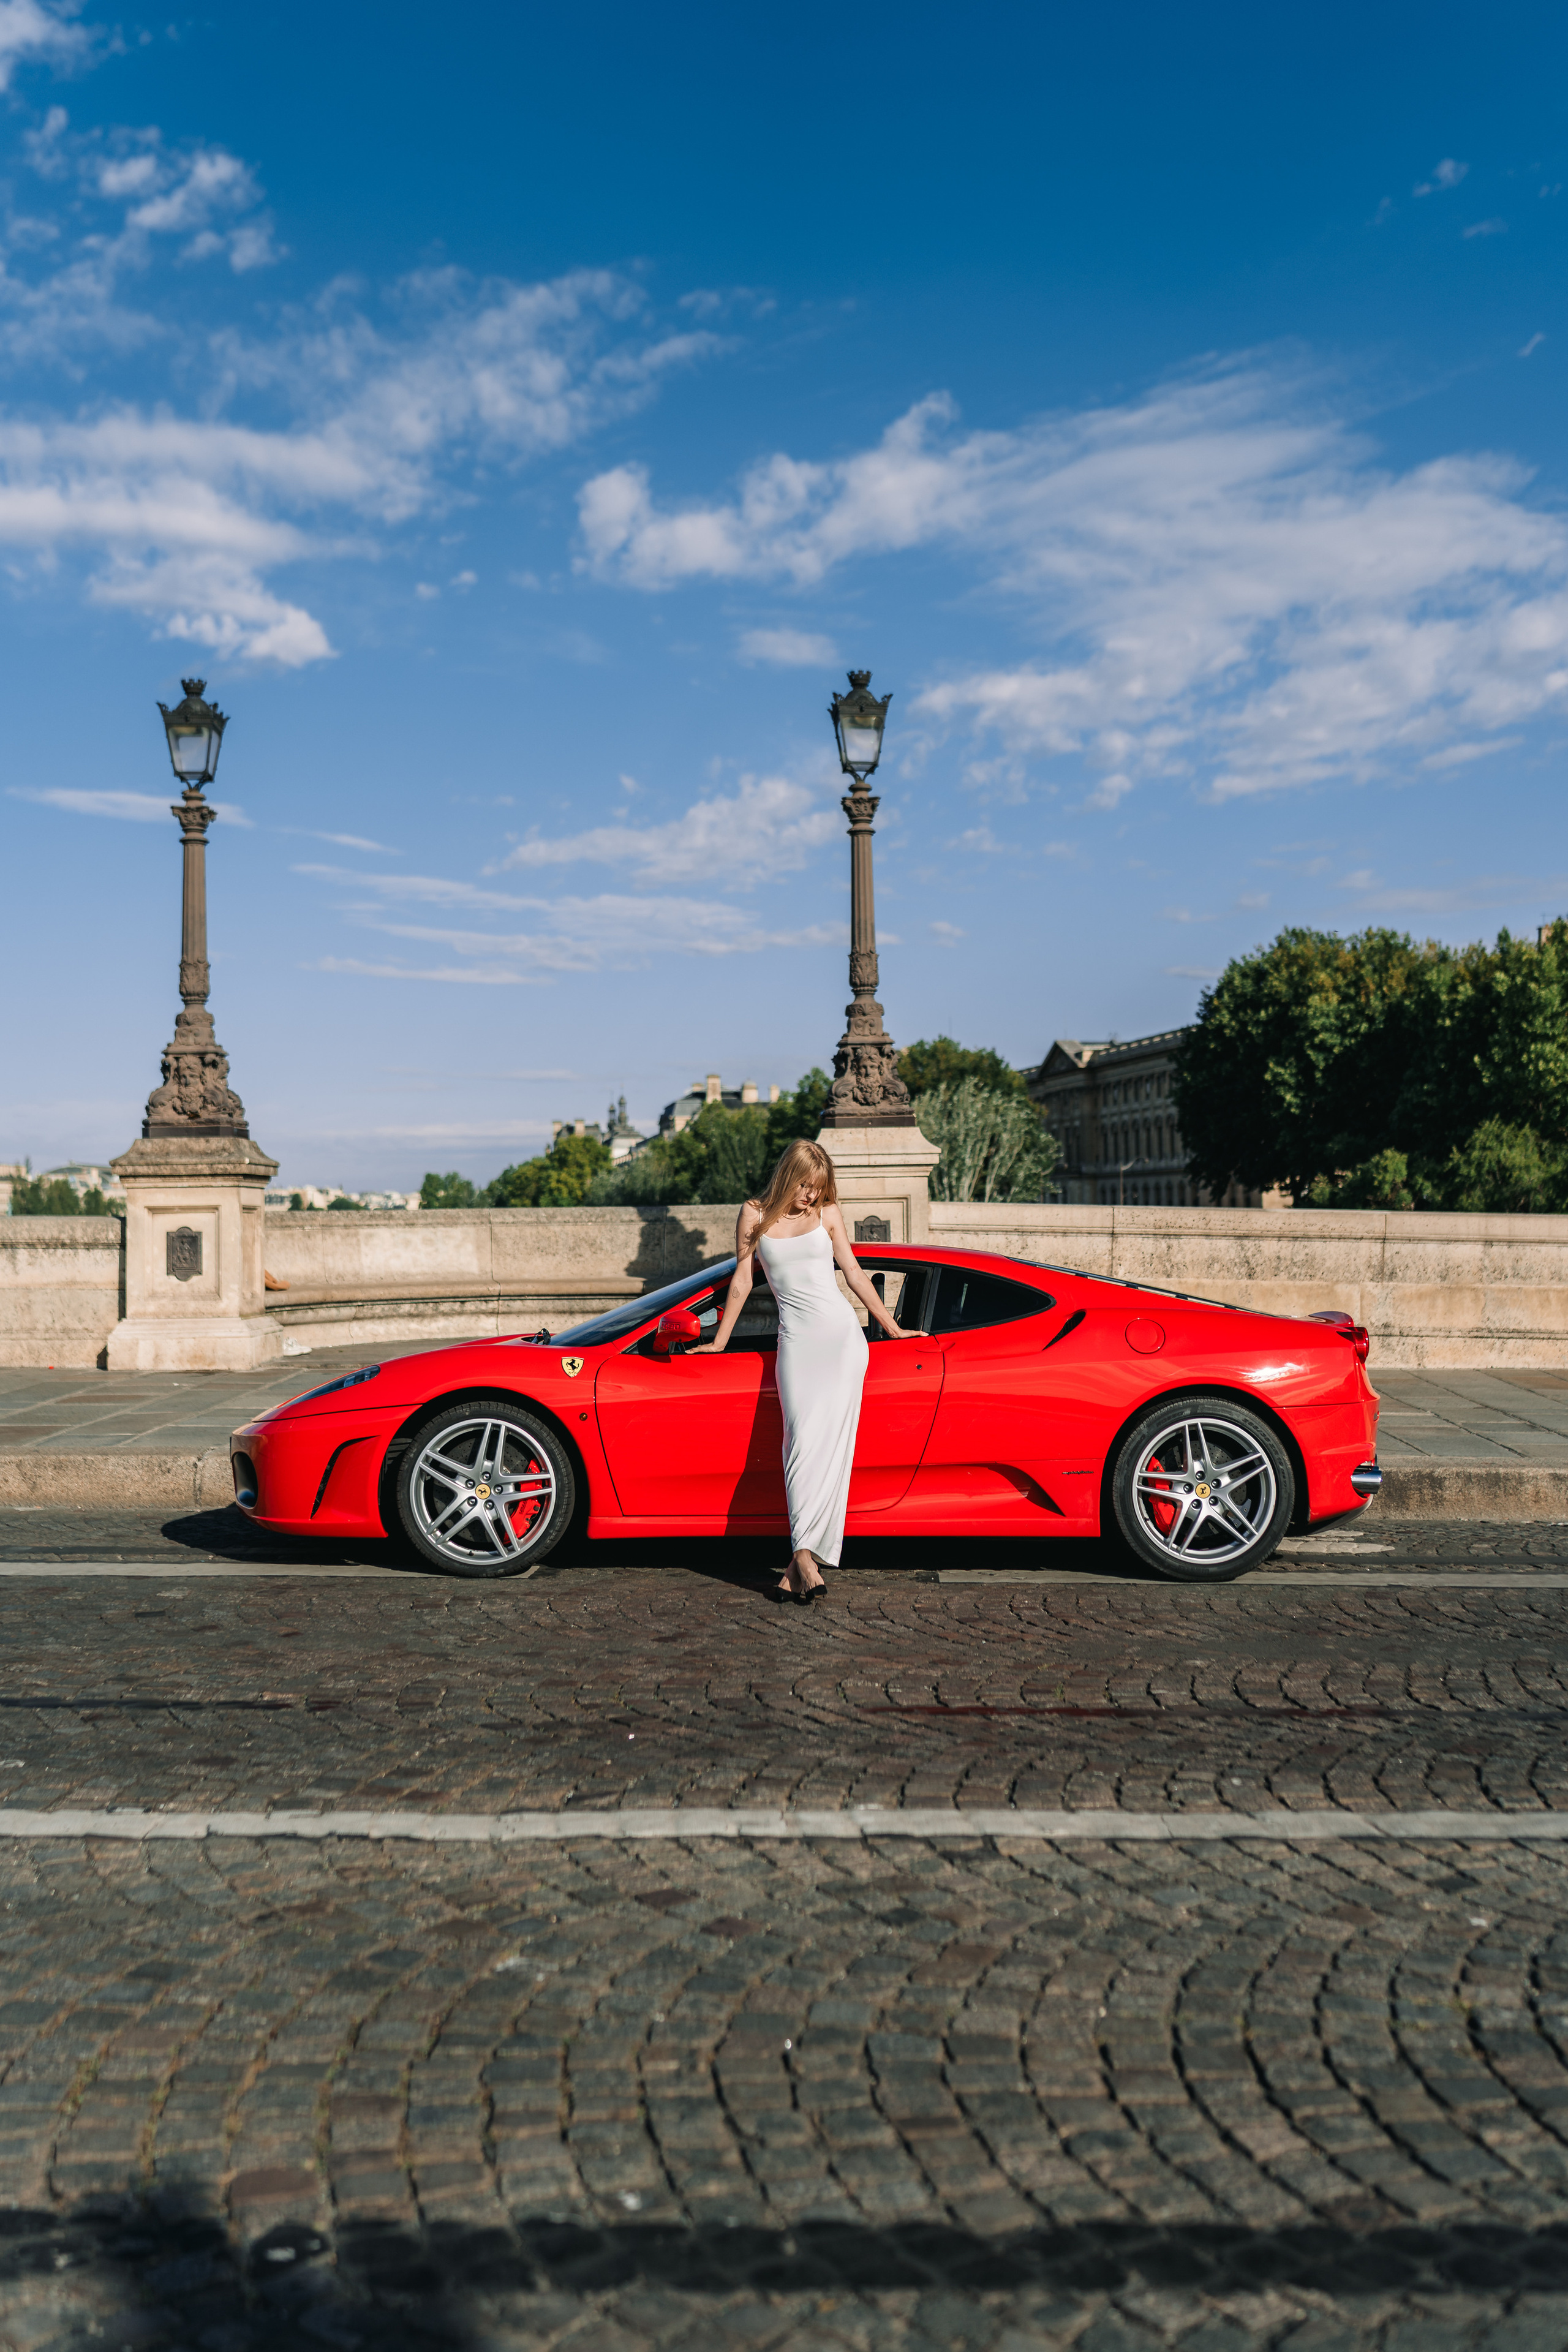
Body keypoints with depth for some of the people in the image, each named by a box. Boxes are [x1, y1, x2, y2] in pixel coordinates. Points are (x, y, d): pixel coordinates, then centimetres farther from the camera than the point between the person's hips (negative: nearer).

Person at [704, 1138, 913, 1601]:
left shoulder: (828, 1214, 9)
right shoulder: (754, 1216, 8)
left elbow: (853, 1274, 16)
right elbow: (742, 1280, 14)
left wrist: (893, 1329, 20)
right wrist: (718, 1343, 17)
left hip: (841, 1333, 0)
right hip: (796, 1338, 0)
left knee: (827, 1436, -13)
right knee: (802, 1439, -14)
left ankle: (801, 1557, -17)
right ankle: (806, 1558, -20)